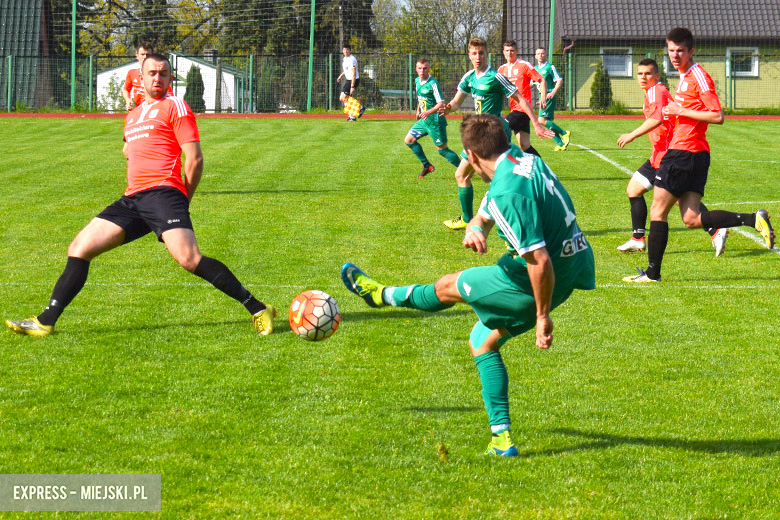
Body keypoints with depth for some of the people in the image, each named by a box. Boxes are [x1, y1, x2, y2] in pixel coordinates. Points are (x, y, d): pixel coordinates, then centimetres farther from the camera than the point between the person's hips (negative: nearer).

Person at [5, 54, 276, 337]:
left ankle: (258, 310, -21)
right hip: (133, 198, 8)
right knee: (79, 248, 1)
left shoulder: (175, 106, 4)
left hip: (163, 193, -8)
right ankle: (45, 322, 6)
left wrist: (183, 199, 2)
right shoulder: (132, 115, 26)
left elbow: (195, 159, -2)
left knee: (189, 259, -26)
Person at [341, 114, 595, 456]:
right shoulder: (526, 161, 4)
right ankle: (501, 437, 20)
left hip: (539, 285, -9)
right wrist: (474, 230, -6)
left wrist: (542, 316, -21)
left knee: (448, 287, 12)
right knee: (483, 341, 21)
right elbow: (483, 218, 17)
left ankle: (381, 295, 39)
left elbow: (539, 260, -30)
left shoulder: (507, 192, -28)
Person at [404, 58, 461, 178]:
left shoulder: (433, 83, -19)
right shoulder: (417, 81, 7)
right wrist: (418, 111, 22)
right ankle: (427, 165, 21)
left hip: (435, 120, -9)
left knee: (442, 149, -5)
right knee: (408, 140, 11)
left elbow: (441, 103, -23)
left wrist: (428, 112, -34)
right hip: (424, 120, 9)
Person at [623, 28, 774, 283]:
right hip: (695, 155, 10)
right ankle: (754, 220, 1)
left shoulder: (699, 76, -12)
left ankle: (652, 272, 4)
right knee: (692, 219, 5)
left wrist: (679, 110, -17)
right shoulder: (685, 77, 18)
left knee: (658, 211, -2)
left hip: (684, 154, -10)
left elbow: (717, 116, -19)